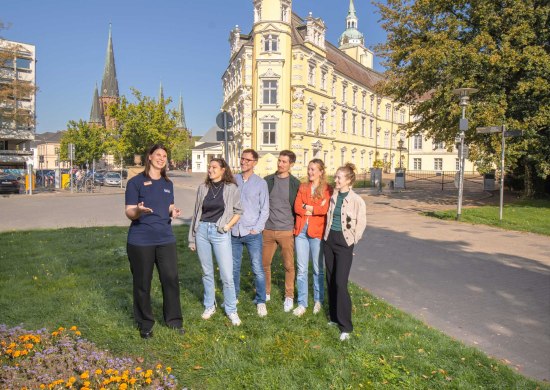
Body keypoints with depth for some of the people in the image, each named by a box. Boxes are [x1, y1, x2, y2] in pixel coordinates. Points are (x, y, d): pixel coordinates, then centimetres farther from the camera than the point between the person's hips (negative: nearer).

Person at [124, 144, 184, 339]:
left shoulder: (168, 184, 12)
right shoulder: (135, 182, -4)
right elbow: (129, 212, -6)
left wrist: (173, 211, -2)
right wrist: (138, 211, -28)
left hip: (166, 239, 4)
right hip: (141, 241, -4)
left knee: (171, 279, 4)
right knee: (142, 283, 6)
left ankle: (174, 320, 21)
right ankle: (145, 324, 23)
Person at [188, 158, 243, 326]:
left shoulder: (231, 188, -3)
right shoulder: (202, 188, 6)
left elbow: (238, 211, 5)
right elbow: (196, 213, 10)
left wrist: (228, 225, -11)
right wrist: (192, 237, 11)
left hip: (220, 233, -3)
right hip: (202, 231, 3)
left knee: (227, 275, -3)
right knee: (207, 272, 14)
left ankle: (231, 310, 14)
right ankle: (209, 306, 29)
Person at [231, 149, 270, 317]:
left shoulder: (260, 183, -1)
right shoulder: (233, 180, 4)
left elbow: (265, 209, -1)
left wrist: (257, 229, -8)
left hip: (252, 233, -2)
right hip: (234, 232, 2)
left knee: (257, 269, 0)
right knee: (233, 268, 14)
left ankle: (261, 301, 15)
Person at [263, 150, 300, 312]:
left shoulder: (295, 183, 0)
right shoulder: (267, 181, 5)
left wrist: (296, 227, 0)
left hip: (286, 230, -2)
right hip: (268, 230, 2)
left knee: (288, 265, 5)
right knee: (264, 263, 7)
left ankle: (289, 296, 19)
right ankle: (266, 293, 25)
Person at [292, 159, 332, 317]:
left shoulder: (327, 189, 0)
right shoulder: (302, 187, 11)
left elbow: (325, 209, -14)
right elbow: (297, 207, -1)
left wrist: (307, 207, -8)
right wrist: (316, 208, -10)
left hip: (317, 232, -3)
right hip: (301, 231, 3)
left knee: (318, 269, 9)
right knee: (301, 269, 6)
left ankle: (318, 300, 26)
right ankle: (302, 303, 15)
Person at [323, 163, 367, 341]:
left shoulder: (357, 201, -11)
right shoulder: (333, 197, 4)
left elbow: (361, 225, -5)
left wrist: (351, 241, 1)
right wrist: (327, 234, 12)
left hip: (344, 243, -6)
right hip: (329, 240, 6)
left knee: (340, 283, -9)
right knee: (330, 281, 12)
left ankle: (346, 326, 1)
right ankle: (334, 317, 27)